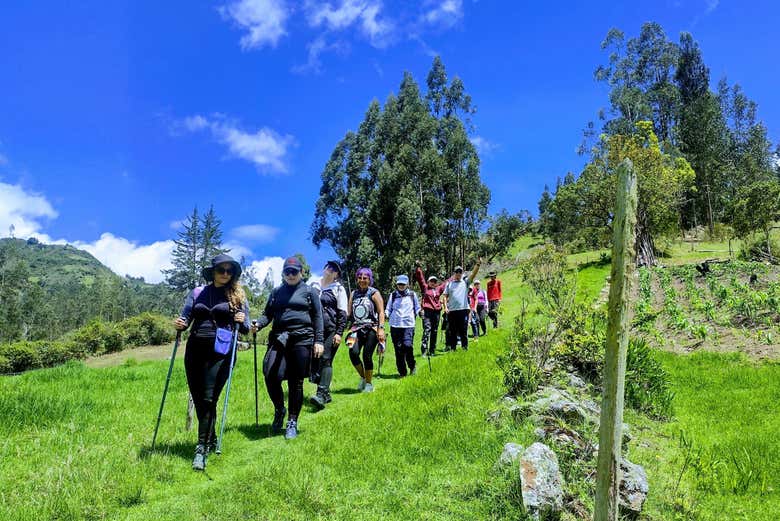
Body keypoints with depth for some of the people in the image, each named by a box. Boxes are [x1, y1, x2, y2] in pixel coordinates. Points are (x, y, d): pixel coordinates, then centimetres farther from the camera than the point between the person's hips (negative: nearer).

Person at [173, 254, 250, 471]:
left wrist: (242, 322, -11)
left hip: (220, 352, -3)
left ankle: (202, 450, -8)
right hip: (195, 349, 3)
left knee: (209, 399, -12)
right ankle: (211, 440, 27)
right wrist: (179, 324, -9)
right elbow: (185, 318, 13)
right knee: (197, 399, 8)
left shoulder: (238, 295, 9)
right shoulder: (197, 293, 14)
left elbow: (246, 328, 10)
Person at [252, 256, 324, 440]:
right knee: (271, 376, -15)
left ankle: (292, 422, 15)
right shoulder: (276, 292, 19)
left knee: (296, 382, 2)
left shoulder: (309, 291, 9)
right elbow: (268, 314, 16)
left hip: (302, 339, -2)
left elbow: (317, 317, 6)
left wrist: (319, 341, -2)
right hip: (279, 338, 2)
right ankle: (279, 410, 12)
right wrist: (258, 324, -5)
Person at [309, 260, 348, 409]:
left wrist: (339, 333, -7)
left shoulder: (339, 289, 7)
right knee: (314, 360, 2)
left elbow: (343, 313, 3)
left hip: (331, 330, -4)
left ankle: (321, 394, -19)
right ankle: (326, 394, 12)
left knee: (326, 360, -12)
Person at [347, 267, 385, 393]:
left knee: (367, 356, -6)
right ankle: (363, 377, 9)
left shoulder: (374, 293, 3)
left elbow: (381, 312, -2)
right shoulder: (354, 294, 15)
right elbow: (349, 313, 18)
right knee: (353, 353, -15)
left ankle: (369, 383, 13)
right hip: (357, 329, 3)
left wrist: (381, 328, -12)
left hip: (371, 329, -3)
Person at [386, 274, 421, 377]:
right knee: (398, 349, 0)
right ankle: (402, 372, 10)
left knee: (407, 346, -17)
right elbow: (388, 309, 17)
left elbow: (417, 308, 16)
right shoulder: (393, 295, 13)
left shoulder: (412, 295, 12)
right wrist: (386, 315, -3)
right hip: (395, 325, 2)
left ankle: (412, 366, 8)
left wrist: (420, 312, -5)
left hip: (409, 325, -2)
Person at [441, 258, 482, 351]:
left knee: (463, 330, 1)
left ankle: (465, 347, 7)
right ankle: (451, 348, 13)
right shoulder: (449, 284, 13)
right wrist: (445, 307, -3)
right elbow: (444, 296, 9)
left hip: (463, 310, -1)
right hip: (451, 311, 1)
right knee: (452, 331, 7)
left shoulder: (465, 282, 11)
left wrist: (478, 264, -17)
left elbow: (473, 274, -3)